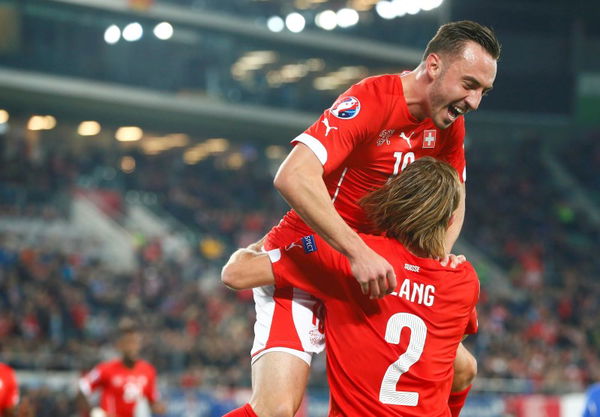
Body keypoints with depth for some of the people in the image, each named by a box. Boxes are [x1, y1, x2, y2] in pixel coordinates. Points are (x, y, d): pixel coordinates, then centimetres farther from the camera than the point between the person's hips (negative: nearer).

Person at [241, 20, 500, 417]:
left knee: (461, 369, 8)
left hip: (376, 278, 8)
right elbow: (292, 176, -35)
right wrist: (359, 252, -41)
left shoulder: (450, 124, 2)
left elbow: (454, 198, 17)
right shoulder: (371, 100, -22)